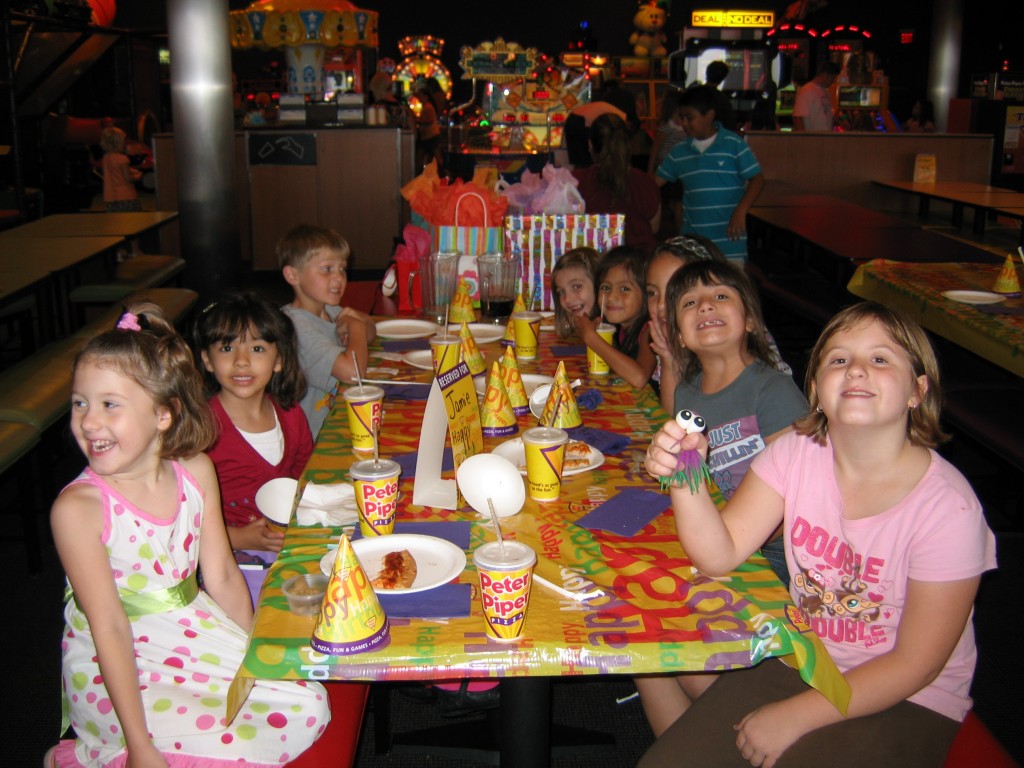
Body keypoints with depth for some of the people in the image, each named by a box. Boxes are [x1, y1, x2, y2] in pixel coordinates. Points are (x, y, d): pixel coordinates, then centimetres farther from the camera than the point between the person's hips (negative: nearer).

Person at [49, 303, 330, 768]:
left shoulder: (196, 472, -5)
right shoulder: (78, 508, -19)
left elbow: (222, 577, 4)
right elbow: (109, 628, -19)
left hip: (197, 633, 6)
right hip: (116, 668, -5)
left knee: (308, 707, -5)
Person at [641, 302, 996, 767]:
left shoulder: (947, 507, -21)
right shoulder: (796, 454, -9)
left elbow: (914, 665, -15)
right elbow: (720, 555, -13)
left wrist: (794, 716, -17)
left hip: (906, 703, -3)